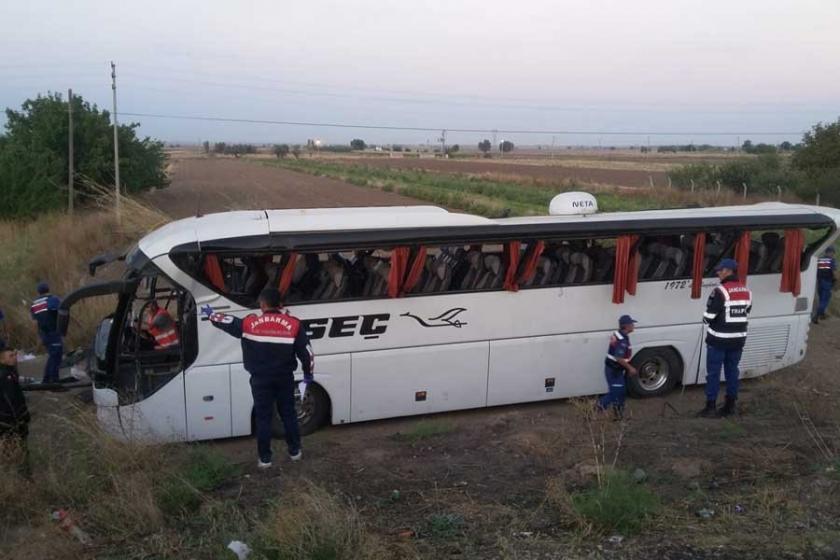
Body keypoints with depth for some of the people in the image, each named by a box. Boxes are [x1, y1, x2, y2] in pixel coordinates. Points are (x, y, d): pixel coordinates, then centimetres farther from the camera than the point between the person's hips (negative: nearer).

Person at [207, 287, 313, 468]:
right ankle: (295, 451, 26)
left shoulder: (250, 323, -9)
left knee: (263, 418, 9)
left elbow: (227, 322, 5)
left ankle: (265, 458, 14)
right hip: (285, 378, 1)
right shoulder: (293, 324, -8)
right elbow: (306, 352, -6)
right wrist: (308, 373, 10)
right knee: (289, 414, 17)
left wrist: (211, 315, 25)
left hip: (261, 380, -1)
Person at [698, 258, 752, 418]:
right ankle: (730, 405, 20)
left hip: (719, 339, -7)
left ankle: (711, 407, 4)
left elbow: (708, 317, -17)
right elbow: (745, 315, 13)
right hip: (738, 339, 7)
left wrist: (709, 322, 4)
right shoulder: (746, 291, 7)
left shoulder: (721, 291, -18)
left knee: (713, 373, 1)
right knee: (732, 371, 15)